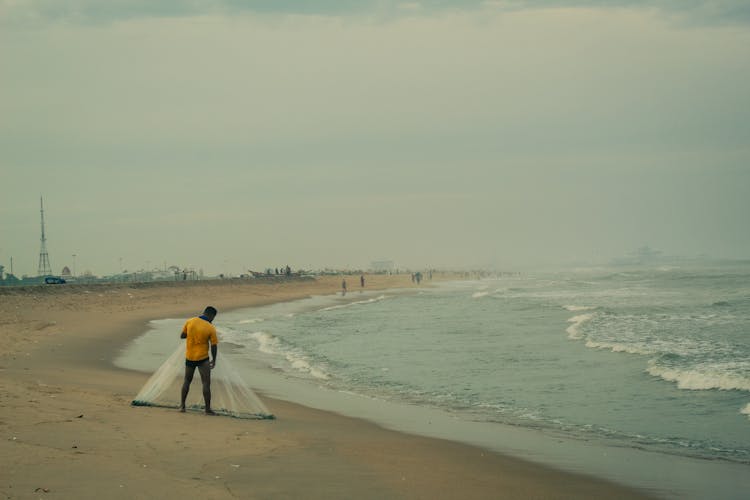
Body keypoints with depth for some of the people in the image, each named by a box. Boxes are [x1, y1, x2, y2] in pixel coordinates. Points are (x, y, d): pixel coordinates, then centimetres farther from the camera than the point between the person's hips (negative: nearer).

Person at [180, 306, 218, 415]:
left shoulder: (189, 322, -4)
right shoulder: (211, 328, -13)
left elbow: (182, 336, 7)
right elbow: (214, 346, -8)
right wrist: (214, 360, 5)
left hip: (189, 357, 4)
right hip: (203, 359, -4)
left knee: (187, 381, 19)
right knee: (206, 383, 1)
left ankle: (182, 406, 21)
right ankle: (208, 409, -2)